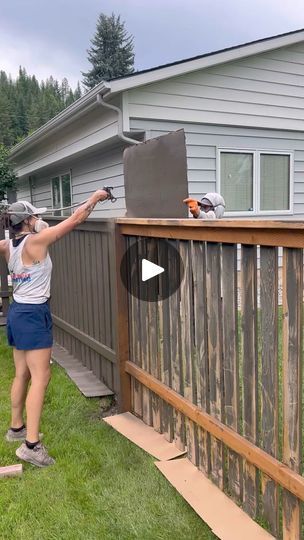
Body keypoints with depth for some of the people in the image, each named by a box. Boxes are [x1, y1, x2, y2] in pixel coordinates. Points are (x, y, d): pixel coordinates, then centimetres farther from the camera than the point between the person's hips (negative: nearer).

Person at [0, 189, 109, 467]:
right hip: (34, 315, -9)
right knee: (40, 378, -6)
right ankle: (31, 444, -5)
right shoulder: (35, 241, -15)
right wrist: (95, 198, 0)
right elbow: (74, 220, -11)